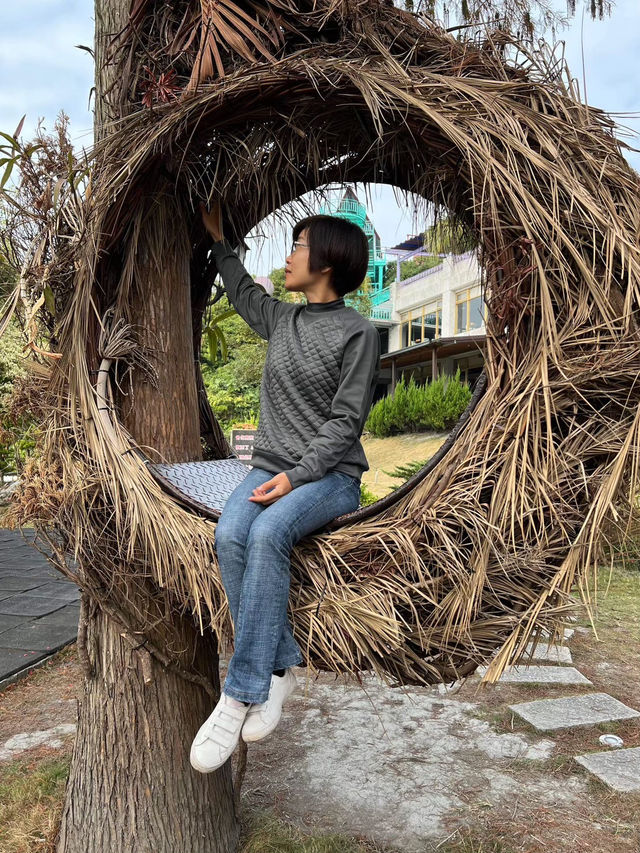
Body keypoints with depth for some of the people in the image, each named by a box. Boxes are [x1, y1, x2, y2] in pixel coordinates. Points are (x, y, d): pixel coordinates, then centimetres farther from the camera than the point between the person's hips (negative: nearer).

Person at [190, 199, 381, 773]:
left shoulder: (358, 332, -4)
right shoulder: (281, 318, 16)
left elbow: (345, 422, -10)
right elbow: (243, 291, 39)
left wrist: (297, 476, -20)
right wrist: (219, 239, 44)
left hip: (330, 474, -5)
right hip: (270, 467, 5)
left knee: (267, 533, -34)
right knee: (229, 535, -27)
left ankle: (240, 694, -26)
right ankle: (281, 665, -17)